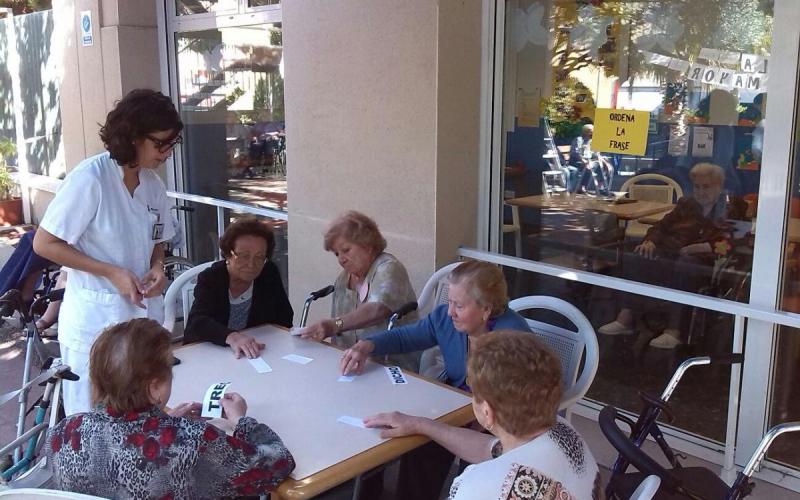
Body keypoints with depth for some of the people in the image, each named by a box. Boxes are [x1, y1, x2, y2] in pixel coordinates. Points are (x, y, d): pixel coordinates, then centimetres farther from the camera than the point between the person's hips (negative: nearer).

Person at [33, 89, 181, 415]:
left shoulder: (153, 183, 4)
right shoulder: (90, 178, -16)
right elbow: (44, 244, -13)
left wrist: (157, 267, -5)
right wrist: (112, 272, -19)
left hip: (142, 316, 6)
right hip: (95, 321, -6)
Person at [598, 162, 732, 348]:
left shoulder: (729, 213, 8)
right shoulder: (686, 204, 26)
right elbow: (662, 226, 18)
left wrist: (704, 247, -23)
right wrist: (650, 241, -3)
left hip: (701, 259, -5)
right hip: (670, 250, 5)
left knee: (682, 267, -41)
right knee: (634, 258, -23)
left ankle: (673, 330, -41)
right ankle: (625, 317, -27)